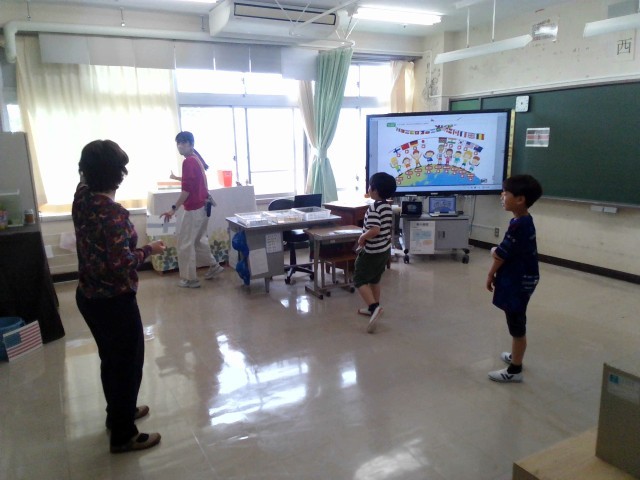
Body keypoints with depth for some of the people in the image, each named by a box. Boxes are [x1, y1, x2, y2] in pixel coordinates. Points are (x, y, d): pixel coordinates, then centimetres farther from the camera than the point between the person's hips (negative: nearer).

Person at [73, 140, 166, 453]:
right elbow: (121, 263, -27)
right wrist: (149, 249, -12)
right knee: (128, 364, 8)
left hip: (88, 296, 9)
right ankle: (123, 436, 24)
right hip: (114, 301, -9)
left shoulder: (82, 196, -2)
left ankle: (118, 413, 45)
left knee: (110, 359, 25)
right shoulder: (113, 213, -26)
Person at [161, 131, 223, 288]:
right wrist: (177, 178, 43)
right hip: (202, 205, 10)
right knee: (199, 239, 23)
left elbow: (187, 189, -22)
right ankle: (214, 266, 28)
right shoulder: (197, 158, 11)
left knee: (185, 243, 0)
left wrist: (174, 208, -20)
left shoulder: (188, 161, -17)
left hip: (194, 208, -10)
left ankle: (190, 279, 7)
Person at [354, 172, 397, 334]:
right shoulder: (388, 207, 6)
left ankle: (374, 307, -15)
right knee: (374, 280, 21)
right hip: (385, 250, 9)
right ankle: (374, 308, 30)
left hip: (372, 251, -9)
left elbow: (374, 230, -33)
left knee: (359, 280, -1)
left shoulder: (374, 207, -22)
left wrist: (362, 238, -16)